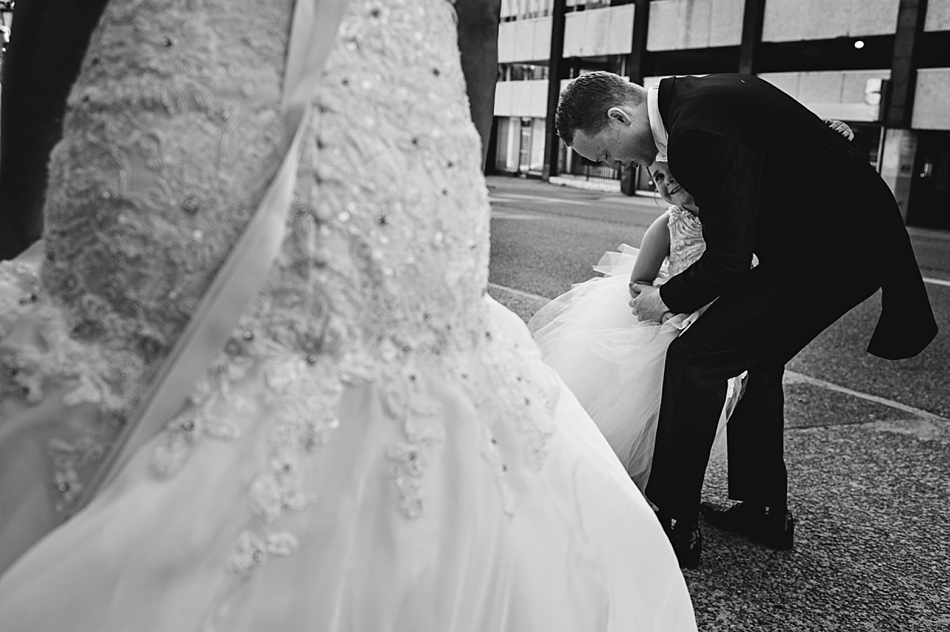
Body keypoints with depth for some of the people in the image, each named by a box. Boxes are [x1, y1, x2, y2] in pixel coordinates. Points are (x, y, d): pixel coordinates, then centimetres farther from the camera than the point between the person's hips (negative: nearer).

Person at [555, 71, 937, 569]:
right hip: (848, 230, 10)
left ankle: (675, 525, -1)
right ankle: (764, 511, 33)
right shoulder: (691, 98, 6)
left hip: (834, 249, -10)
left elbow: (729, 260, -21)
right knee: (756, 360, 20)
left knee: (696, 358, -12)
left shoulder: (700, 130, -24)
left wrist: (668, 299, -4)